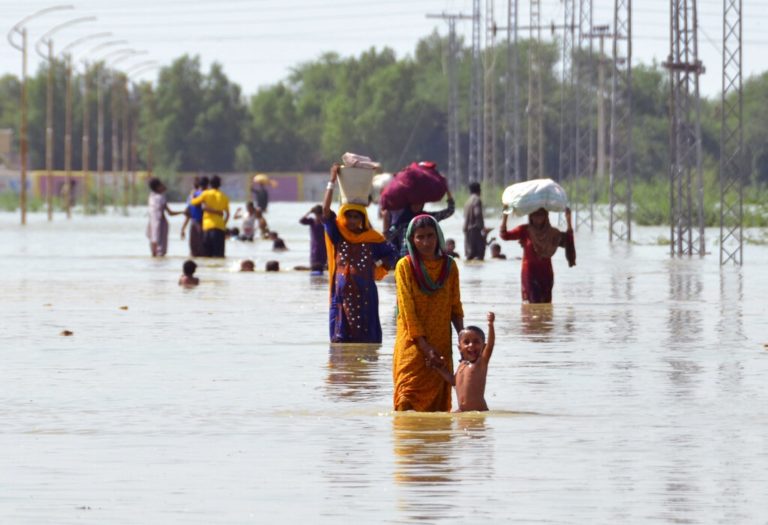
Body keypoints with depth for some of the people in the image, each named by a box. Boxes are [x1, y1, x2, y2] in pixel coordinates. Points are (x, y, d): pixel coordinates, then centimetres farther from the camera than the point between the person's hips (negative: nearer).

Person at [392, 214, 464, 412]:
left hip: (441, 345, 4)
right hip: (413, 344, -4)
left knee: (438, 401, 3)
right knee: (408, 398, -14)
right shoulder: (405, 266, -4)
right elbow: (407, 309, -8)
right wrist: (425, 347, -14)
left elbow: (455, 307, 11)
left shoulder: (449, 266, 7)